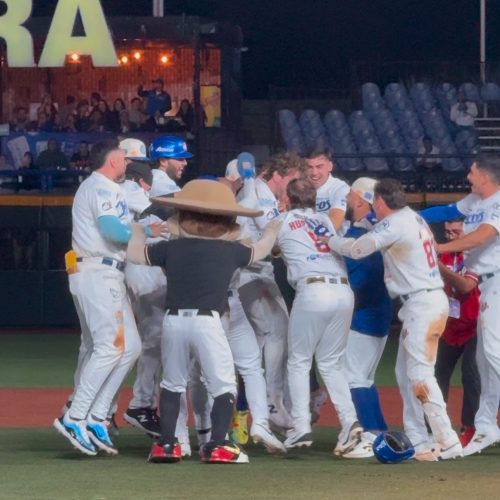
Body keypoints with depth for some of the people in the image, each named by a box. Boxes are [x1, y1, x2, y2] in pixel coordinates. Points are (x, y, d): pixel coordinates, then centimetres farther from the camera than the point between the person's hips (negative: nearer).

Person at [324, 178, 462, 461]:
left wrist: (329, 241, -1)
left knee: (420, 374, -11)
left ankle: (448, 444, -15)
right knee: (406, 373, 12)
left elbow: (357, 249, -18)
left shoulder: (394, 224, -14)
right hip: (426, 302, 10)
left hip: (423, 304, -10)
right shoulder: (414, 218, 15)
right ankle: (417, 441, 12)